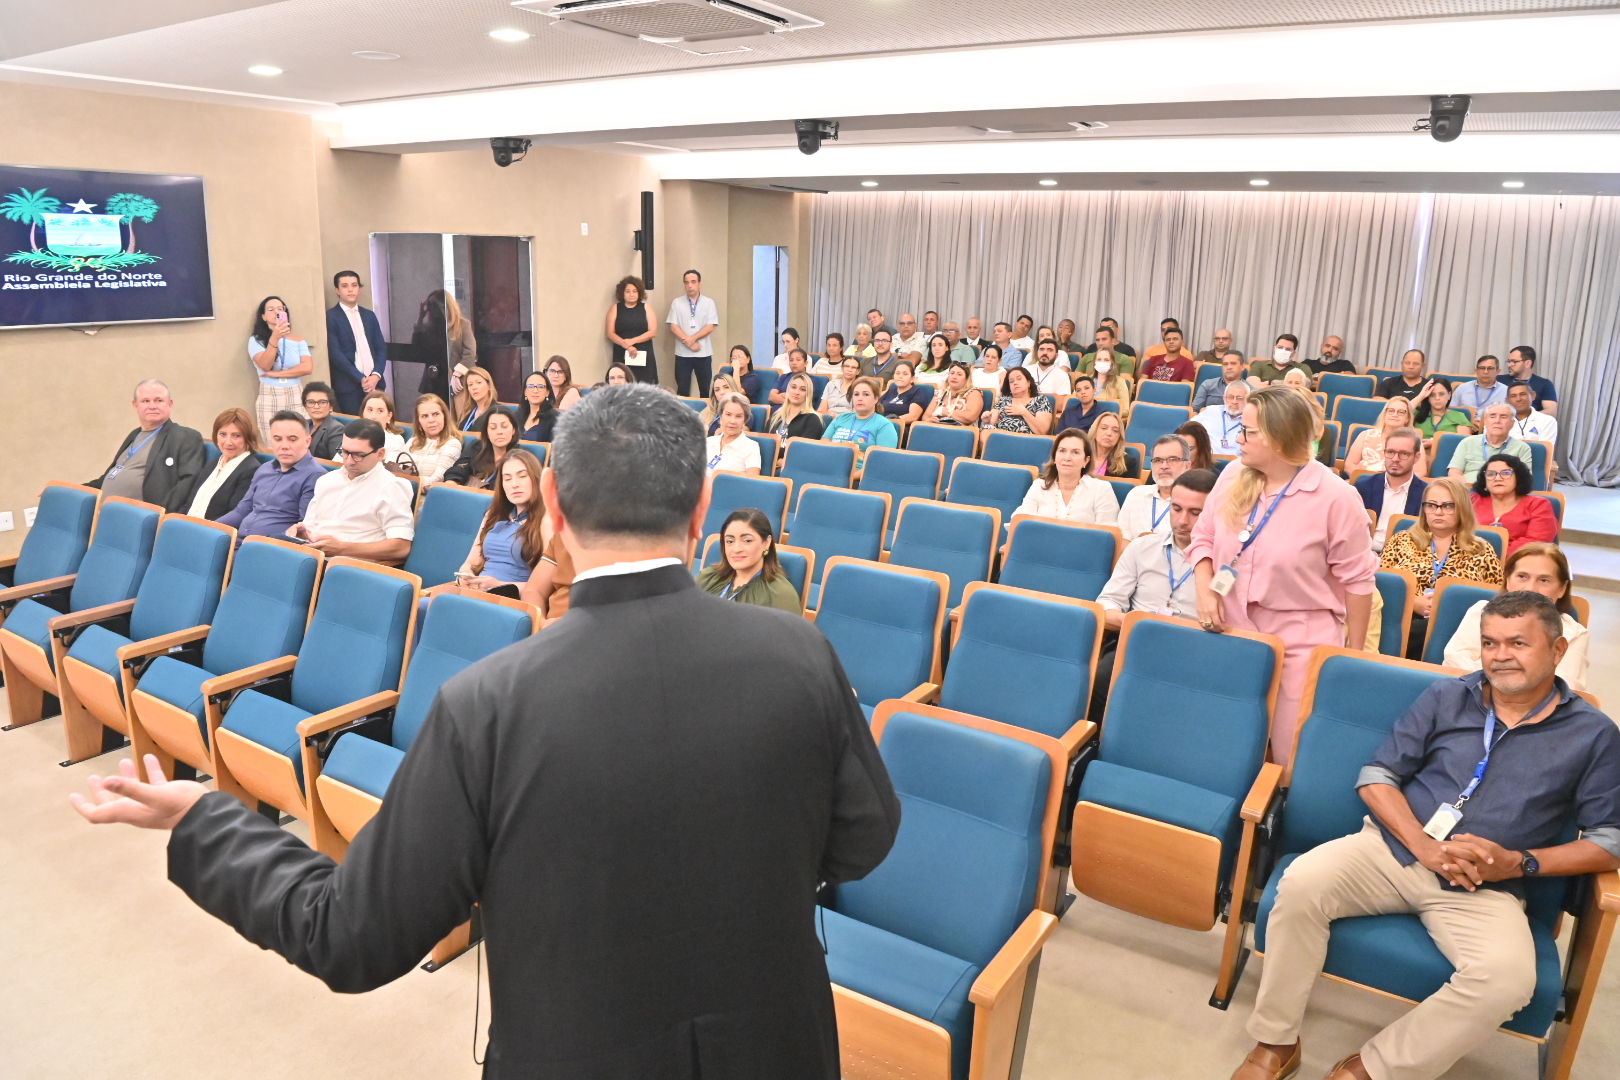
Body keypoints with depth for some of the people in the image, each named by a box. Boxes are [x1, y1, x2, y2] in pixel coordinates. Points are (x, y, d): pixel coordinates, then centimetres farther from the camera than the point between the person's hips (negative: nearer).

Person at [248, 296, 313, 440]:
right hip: (269, 399, -1)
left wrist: (276, 374, -11)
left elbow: (307, 367, -7)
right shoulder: (256, 340, 2)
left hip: (295, 397, 1)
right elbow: (265, 365, -15)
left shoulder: (298, 340, 7)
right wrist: (275, 338, -25)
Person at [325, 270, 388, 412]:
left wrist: (376, 375, -6)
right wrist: (360, 378, -13)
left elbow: (381, 348, 10)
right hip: (349, 385, -4)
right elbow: (335, 353, -8)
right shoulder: (330, 317, -2)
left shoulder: (369, 315, 14)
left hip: (374, 382, 4)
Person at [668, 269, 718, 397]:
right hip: (682, 353, 0)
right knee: (682, 390, 3)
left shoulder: (709, 303, 3)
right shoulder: (677, 302, 4)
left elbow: (710, 327, -5)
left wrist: (692, 338, -16)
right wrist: (688, 342, -13)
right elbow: (673, 327, -2)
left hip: (703, 353, 0)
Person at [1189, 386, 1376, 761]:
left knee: (1292, 759, 5)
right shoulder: (1233, 475, -1)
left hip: (1301, 645, -4)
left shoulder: (1334, 497, -15)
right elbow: (1204, 537, 10)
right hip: (1233, 635, 4)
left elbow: (1356, 579, -8)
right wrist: (1205, 590, -6)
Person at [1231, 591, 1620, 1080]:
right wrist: (1424, 846, -12)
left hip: (1485, 890, -1)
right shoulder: (1445, 697, 8)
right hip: (1393, 847, 1)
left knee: (1508, 979, -33)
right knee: (1302, 883, -28)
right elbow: (1376, 777, 5)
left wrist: (1521, 863, -11)